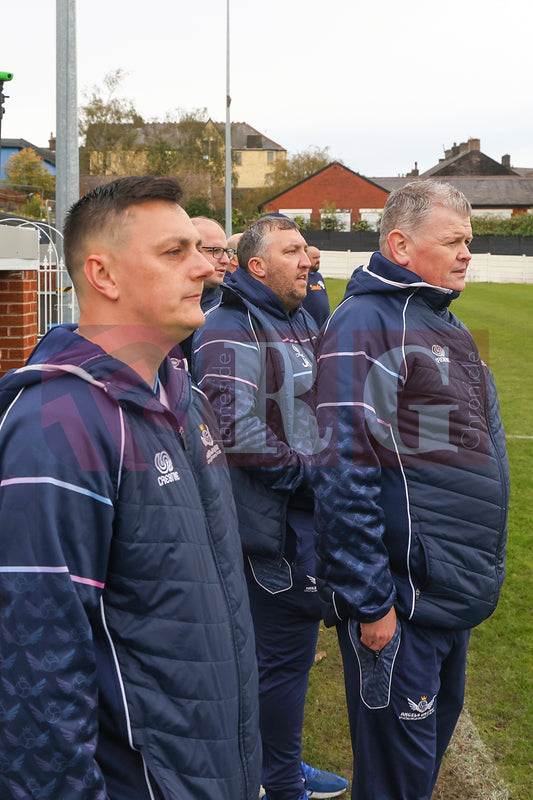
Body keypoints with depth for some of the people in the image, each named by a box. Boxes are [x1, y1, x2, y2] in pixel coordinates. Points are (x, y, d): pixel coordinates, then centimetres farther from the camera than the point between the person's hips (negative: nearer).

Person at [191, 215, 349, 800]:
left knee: (289, 648, 20)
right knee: (284, 655, 0)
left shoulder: (303, 322, 14)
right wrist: (308, 469, -19)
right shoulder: (230, 331, -16)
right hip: (275, 526, -9)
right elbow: (236, 435, -26)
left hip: (311, 516, 9)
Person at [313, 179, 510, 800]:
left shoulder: (442, 322, 14)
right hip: (405, 597, -9)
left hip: (458, 585, 9)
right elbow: (345, 472, -23)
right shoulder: (366, 323, -17)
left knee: (439, 724, 22)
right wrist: (369, 601, -22)